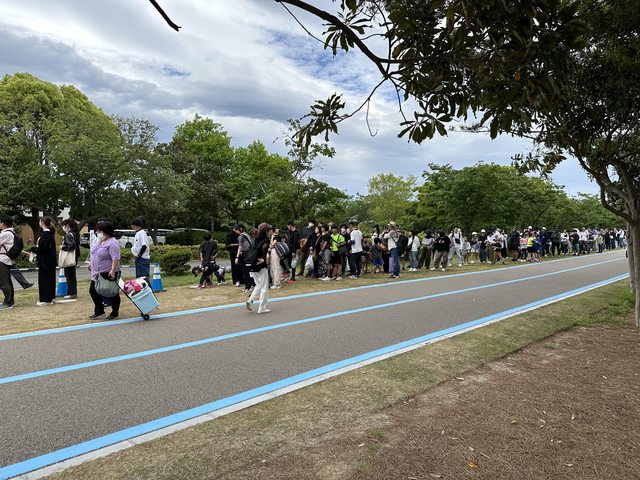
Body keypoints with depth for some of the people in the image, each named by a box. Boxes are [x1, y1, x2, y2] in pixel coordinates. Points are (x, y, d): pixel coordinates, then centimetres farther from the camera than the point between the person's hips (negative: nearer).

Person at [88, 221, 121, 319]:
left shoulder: (112, 243, -19)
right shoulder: (99, 240, 9)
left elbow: (116, 258, -26)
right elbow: (93, 253, 22)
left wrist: (113, 270, -31)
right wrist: (91, 263, 21)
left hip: (108, 274, -9)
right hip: (97, 273, 9)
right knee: (93, 291, 11)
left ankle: (115, 313, 12)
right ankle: (99, 311, 21)